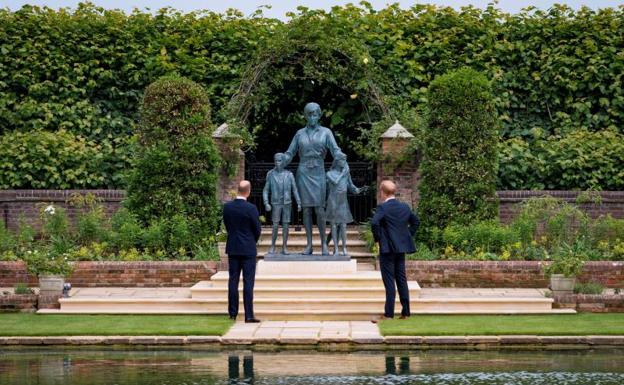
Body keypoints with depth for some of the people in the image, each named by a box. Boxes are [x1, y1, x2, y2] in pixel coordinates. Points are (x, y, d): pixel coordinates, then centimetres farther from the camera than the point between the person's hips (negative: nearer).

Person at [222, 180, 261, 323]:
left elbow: (227, 226, 7)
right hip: (248, 249, -4)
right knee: (248, 282, -3)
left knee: (233, 280, 10)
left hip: (232, 248, 4)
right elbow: (257, 230, -7)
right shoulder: (251, 208, -15)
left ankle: (233, 313, 12)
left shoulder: (227, 207, -2)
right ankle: (248, 315, -5)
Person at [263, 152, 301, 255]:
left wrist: (299, 203, -5)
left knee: (285, 225, 0)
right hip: (276, 204, -1)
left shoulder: (289, 175, -1)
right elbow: (265, 190, 0)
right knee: (275, 226, -6)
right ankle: (272, 246, 7)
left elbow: (295, 189, 2)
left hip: (287, 204, 1)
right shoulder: (270, 174, -2)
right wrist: (266, 203, -12)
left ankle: (284, 247, 6)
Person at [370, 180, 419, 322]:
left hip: (387, 248, -7)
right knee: (402, 279, 11)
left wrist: (378, 238, -11)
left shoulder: (382, 208, -12)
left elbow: (374, 223, -26)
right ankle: (405, 312, 13)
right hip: (402, 248, 7)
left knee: (389, 281, -5)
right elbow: (415, 221, 20)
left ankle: (389, 314, -5)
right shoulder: (405, 207, 9)